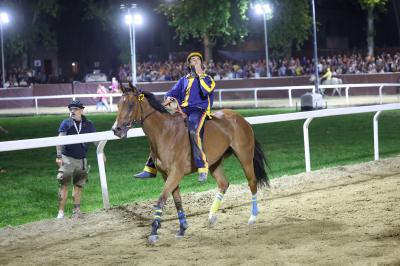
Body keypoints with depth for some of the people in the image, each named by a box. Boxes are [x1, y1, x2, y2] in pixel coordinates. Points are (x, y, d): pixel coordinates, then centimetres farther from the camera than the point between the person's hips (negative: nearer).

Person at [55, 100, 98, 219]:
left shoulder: (88, 124, 6)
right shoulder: (66, 123, -2)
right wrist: (59, 156, -16)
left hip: (81, 160, 3)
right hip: (67, 158, -3)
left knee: (78, 185, 10)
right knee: (64, 184, -6)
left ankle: (76, 210, 20)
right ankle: (61, 211, -4)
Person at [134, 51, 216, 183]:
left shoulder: (207, 78, 11)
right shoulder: (184, 80, 24)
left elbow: (207, 91, -10)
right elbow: (173, 92, 15)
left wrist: (200, 74, -4)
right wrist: (169, 97, -8)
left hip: (199, 110, -6)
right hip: (182, 111, 6)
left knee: (193, 131, -37)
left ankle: (202, 167, -34)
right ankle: (151, 168, 3)